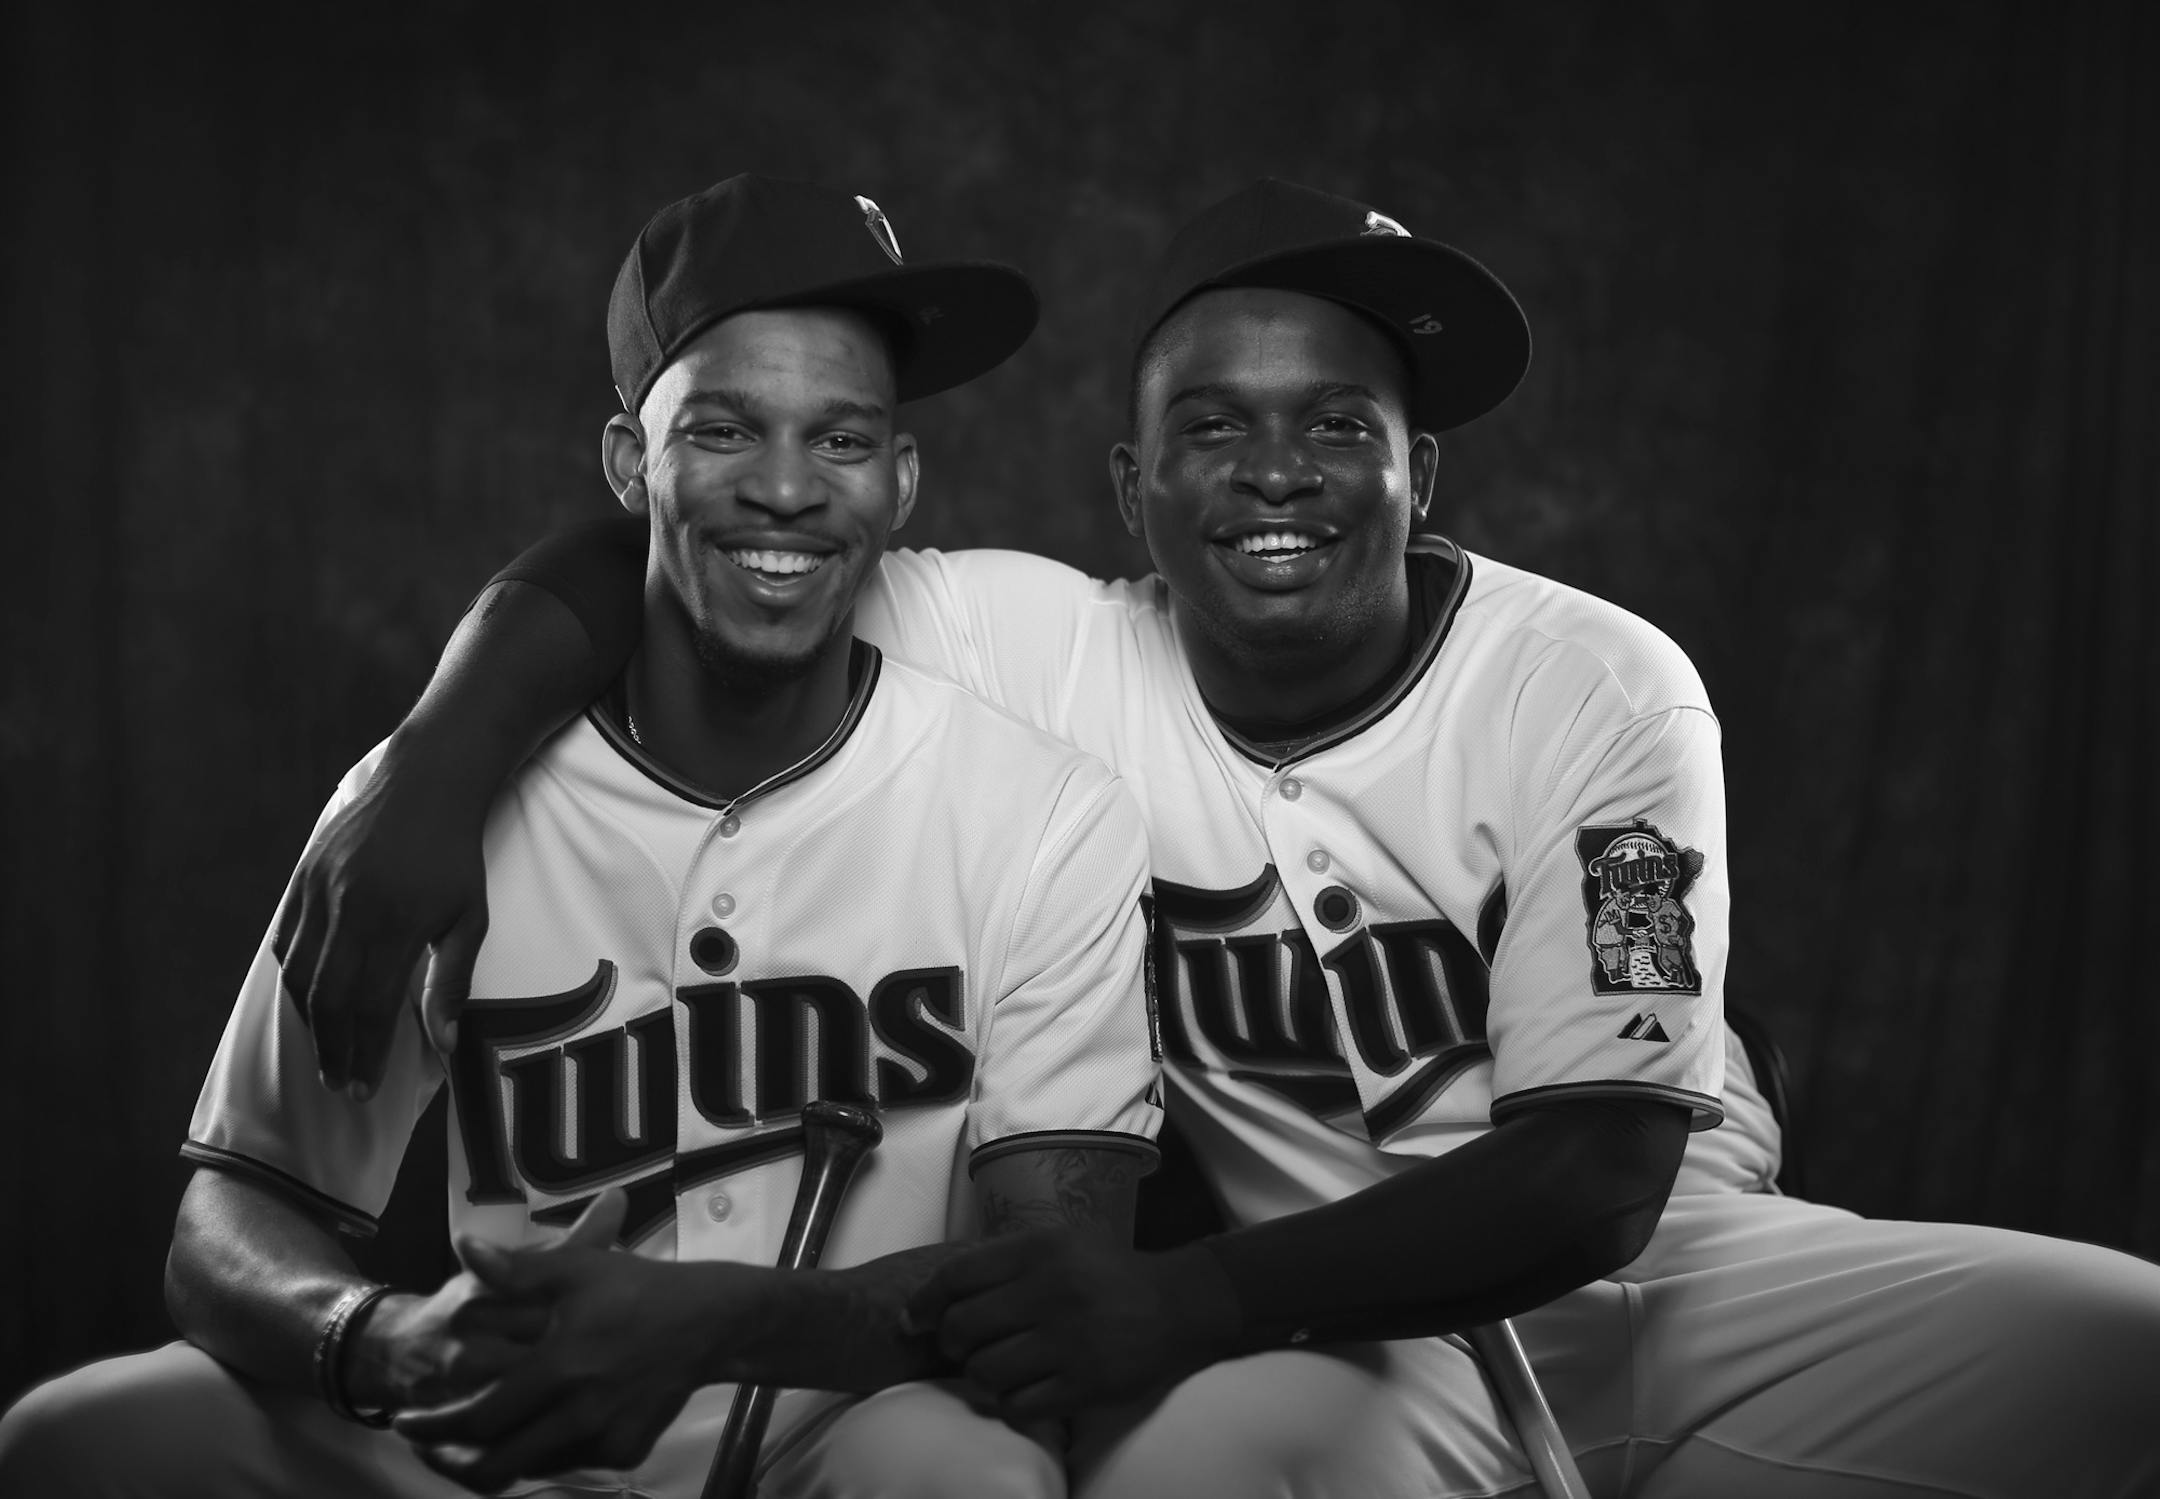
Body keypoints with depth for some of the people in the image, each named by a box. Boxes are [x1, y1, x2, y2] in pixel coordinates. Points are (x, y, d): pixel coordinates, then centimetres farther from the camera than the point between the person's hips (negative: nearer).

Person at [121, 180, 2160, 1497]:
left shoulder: (1599, 693, -13)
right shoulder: (1050, 657, -8)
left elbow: (1589, 1173, -17)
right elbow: (642, 548, -4)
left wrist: (1176, 1303, -30)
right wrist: (435, 768, -25)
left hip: (1664, 1263, 1)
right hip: (1330, 1322, 0)